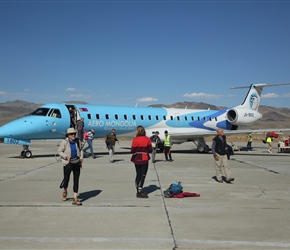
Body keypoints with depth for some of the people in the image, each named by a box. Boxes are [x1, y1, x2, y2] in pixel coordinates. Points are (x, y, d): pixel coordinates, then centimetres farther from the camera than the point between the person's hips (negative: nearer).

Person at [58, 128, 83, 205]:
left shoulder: (77, 141, 0)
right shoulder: (64, 142, -11)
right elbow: (60, 151, -4)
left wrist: (81, 157, 1)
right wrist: (66, 156, -18)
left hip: (76, 163, 3)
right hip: (68, 163, -3)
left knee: (76, 181, 2)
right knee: (66, 179, 8)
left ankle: (75, 199, 9)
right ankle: (65, 191, 42)